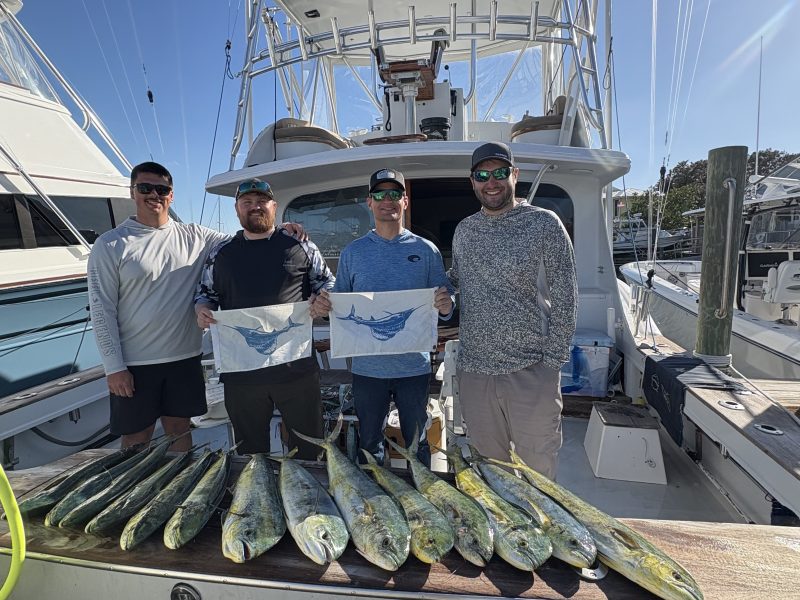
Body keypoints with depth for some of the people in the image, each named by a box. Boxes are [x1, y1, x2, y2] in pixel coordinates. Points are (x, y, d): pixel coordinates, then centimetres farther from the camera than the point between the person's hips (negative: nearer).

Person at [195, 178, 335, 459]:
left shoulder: (300, 247, 5)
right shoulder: (221, 254, 10)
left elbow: (327, 282, 12)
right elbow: (205, 293, 19)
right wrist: (202, 310, -3)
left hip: (296, 366, -1)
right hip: (240, 371, 2)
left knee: (308, 447, 12)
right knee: (250, 451, 17)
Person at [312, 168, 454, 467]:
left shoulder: (425, 250, 3)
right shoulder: (353, 252, 6)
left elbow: (445, 303, 3)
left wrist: (446, 306, -20)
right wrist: (324, 306, -14)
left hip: (414, 366, -1)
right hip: (367, 367, 1)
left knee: (416, 442, 13)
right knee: (369, 443, 14)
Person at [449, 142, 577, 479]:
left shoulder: (544, 224, -6)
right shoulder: (464, 230, 8)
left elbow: (564, 299, -6)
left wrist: (553, 361, -9)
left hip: (531, 371, -3)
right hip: (473, 368, 4)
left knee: (536, 468, 11)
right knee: (487, 460, 18)